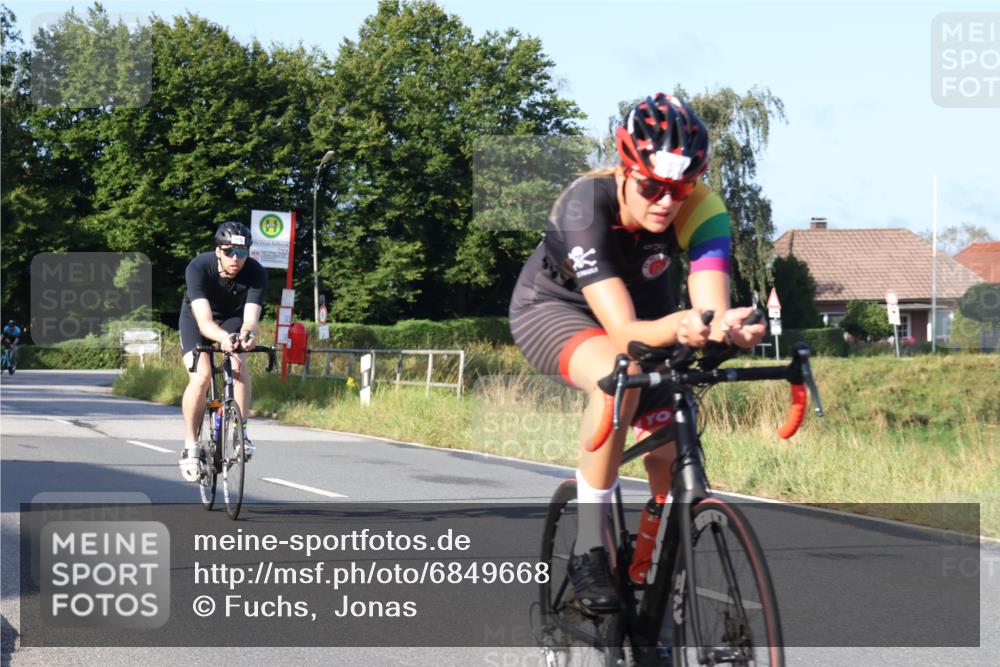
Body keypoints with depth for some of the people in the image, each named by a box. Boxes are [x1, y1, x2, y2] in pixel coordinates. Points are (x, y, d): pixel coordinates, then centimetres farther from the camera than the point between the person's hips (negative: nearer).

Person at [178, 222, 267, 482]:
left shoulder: (256, 273, -29)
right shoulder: (199, 268, -34)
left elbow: (251, 318, -37)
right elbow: (204, 321, -43)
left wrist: (247, 333, -62)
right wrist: (223, 338, -64)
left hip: (233, 319, 2)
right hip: (197, 320, -2)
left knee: (239, 366, -27)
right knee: (201, 377, -22)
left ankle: (240, 432, -13)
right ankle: (191, 447, -10)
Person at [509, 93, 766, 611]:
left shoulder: (701, 209, -28)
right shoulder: (587, 204, -37)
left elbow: (711, 305, -41)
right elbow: (622, 330, -46)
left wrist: (727, 328, -65)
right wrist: (677, 327, -67)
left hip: (643, 306, 4)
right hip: (552, 307, -4)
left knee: (670, 455, -12)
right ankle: (589, 549, -27)